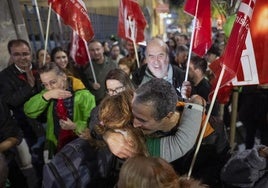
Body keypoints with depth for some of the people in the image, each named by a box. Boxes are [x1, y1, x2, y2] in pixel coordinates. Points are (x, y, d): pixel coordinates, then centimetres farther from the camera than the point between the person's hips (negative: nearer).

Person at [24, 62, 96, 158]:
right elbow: (28, 111, -10)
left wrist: (75, 126, -32)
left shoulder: (83, 95, -17)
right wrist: (46, 95, -23)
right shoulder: (48, 94, 3)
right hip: (57, 147, 4)